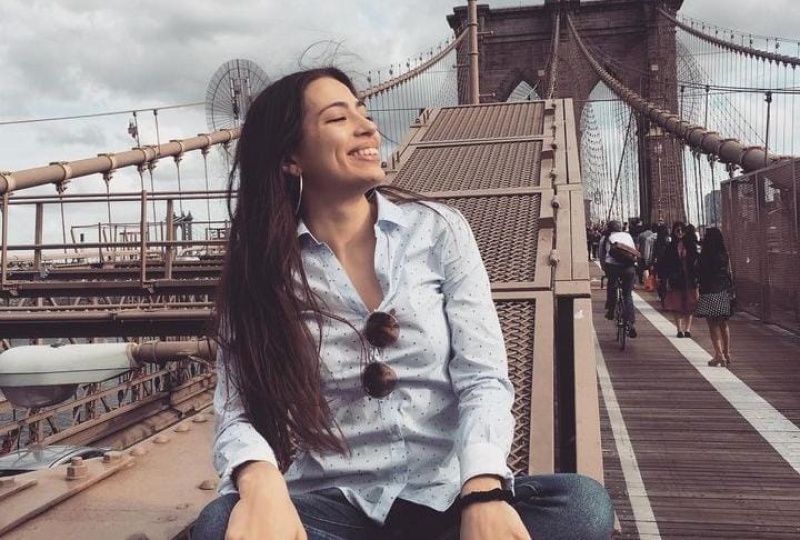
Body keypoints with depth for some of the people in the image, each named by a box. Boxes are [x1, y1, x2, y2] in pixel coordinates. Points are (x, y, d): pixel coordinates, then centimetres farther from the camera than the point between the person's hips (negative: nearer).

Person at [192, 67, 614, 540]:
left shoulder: (438, 229, 0)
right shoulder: (259, 269, 0)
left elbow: (484, 378, -7)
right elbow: (239, 414, -6)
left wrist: (484, 490, -26)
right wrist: (261, 481, -30)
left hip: (447, 498, 2)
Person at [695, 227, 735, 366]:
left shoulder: (703, 256, -11)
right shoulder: (725, 255, 3)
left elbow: (699, 274, -8)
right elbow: (729, 274, 7)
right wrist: (728, 288, 16)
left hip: (709, 293, -5)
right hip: (724, 292, 5)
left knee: (713, 325, 0)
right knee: (723, 324, 14)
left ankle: (719, 354, -7)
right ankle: (726, 354, 21)